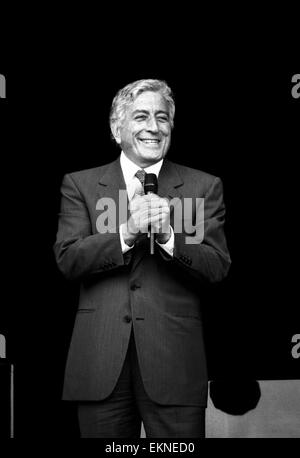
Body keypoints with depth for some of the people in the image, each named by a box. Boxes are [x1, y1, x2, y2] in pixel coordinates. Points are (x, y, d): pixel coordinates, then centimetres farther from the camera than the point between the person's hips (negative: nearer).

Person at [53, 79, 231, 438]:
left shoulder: (204, 187, 7)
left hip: (174, 360, 0)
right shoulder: (80, 185, 9)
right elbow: (67, 259, -3)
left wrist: (168, 235, -19)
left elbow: (218, 267, -2)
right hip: (101, 362, 1)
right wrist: (127, 232, -17)